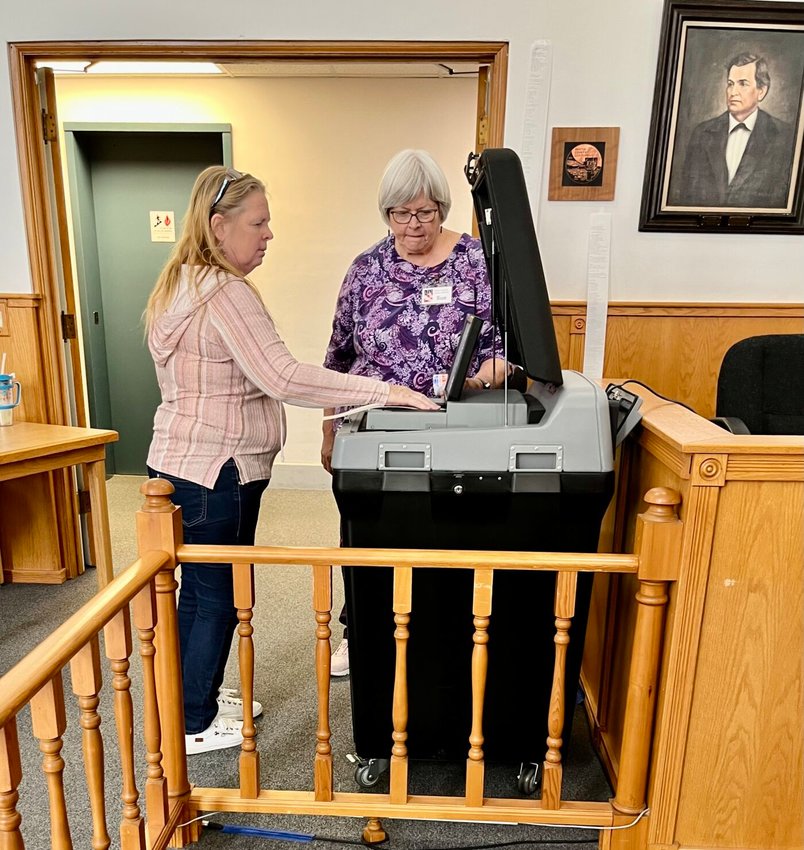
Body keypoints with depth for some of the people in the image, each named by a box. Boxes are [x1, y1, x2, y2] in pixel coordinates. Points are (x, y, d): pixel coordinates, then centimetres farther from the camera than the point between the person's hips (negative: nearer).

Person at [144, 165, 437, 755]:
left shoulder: (182, 284, 13)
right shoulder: (225, 292, -21)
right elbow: (282, 376, -30)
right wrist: (385, 391, -29)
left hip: (185, 465, 10)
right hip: (215, 472, -10)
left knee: (200, 591, 21)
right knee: (221, 599, 5)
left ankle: (199, 697, 39)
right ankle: (196, 726, 24)